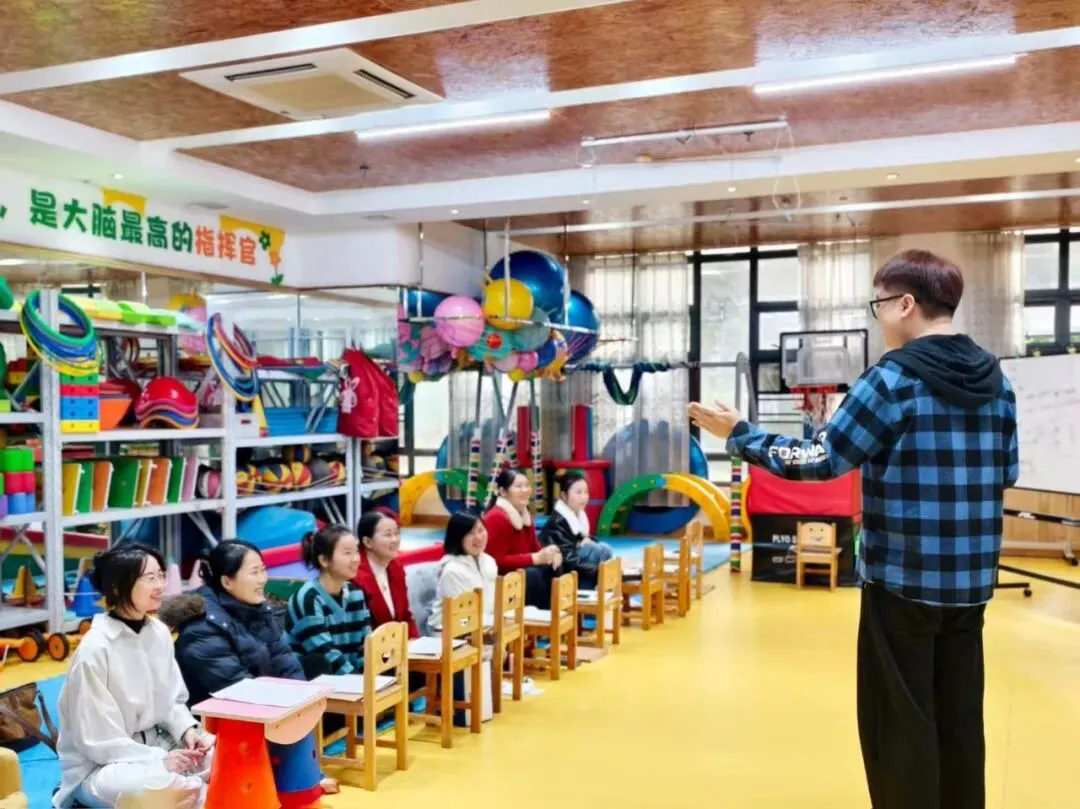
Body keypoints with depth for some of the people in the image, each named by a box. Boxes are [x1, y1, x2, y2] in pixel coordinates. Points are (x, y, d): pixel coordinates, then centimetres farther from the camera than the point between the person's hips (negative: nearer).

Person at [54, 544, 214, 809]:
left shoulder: (159, 632, 1)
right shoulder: (95, 649, -19)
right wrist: (158, 760, -23)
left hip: (157, 743, 7)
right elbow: (96, 739, -18)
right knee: (179, 787, -35)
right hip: (101, 765, -6)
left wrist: (187, 730, -11)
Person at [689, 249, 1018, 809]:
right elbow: (1007, 472, 16)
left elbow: (821, 461, -15)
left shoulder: (894, 377, -14)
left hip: (903, 579, -6)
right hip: (970, 582, 7)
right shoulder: (997, 381, 6)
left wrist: (739, 435, -5)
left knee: (898, 722, 6)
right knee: (960, 718, 16)